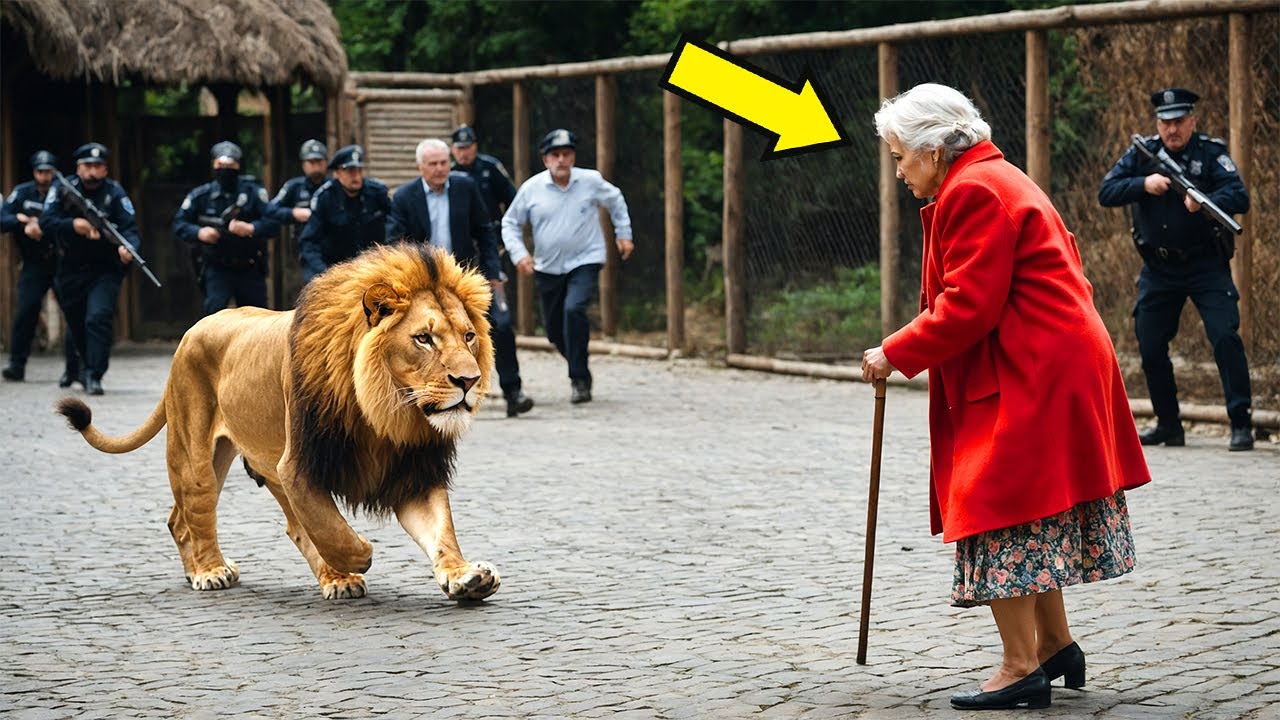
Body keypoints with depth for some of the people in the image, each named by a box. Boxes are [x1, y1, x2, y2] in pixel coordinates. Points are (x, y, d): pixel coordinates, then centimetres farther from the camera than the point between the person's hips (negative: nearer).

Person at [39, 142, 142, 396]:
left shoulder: (115, 193, -8)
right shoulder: (63, 191, -2)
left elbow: (129, 228, -17)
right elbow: (46, 222, -10)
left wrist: (128, 247, -39)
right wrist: (73, 225, -27)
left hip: (105, 271, -3)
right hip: (71, 270, 3)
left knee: (99, 318, -21)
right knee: (76, 324, 16)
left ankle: (94, 376, -18)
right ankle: (86, 364, 41)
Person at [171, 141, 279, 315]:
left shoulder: (254, 192, -3)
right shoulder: (201, 195, 1)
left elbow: (273, 224, -12)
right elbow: (179, 224, 2)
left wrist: (251, 229, -30)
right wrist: (199, 232, -17)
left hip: (250, 270, 1)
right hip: (217, 268, -1)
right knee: (214, 310, -18)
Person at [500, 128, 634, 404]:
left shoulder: (591, 181, -5)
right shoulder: (531, 188, -5)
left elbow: (616, 202, 15)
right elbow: (510, 223, 6)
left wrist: (623, 235, 16)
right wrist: (519, 253, -9)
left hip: (585, 262, -3)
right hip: (548, 268, 3)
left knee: (574, 309, -28)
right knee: (555, 331, 9)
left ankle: (579, 380, -20)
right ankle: (579, 369, 36)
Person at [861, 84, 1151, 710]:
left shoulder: (972, 193, -14)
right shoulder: (998, 180, 20)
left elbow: (967, 307, -19)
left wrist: (895, 354, -11)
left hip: (1029, 378, -11)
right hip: (1050, 370, 11)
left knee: (998, 513, -8)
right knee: (1029, 514, 16)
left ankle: (1022, 669, -6)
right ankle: (1055, 647, 22)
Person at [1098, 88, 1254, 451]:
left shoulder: (1211, 152, -9)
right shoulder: (1142, 153, 1)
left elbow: (1240, 198, -21)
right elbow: (1106, 193, -6)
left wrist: (1204, 201, -41)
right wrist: (1144, 184, -23)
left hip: (1206, 266, -4)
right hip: (1159, 268, 4)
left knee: (1225, 336, -17)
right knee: (1150, 346, 7)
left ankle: (1241, 424, -12)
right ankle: (1168, 425, 23)